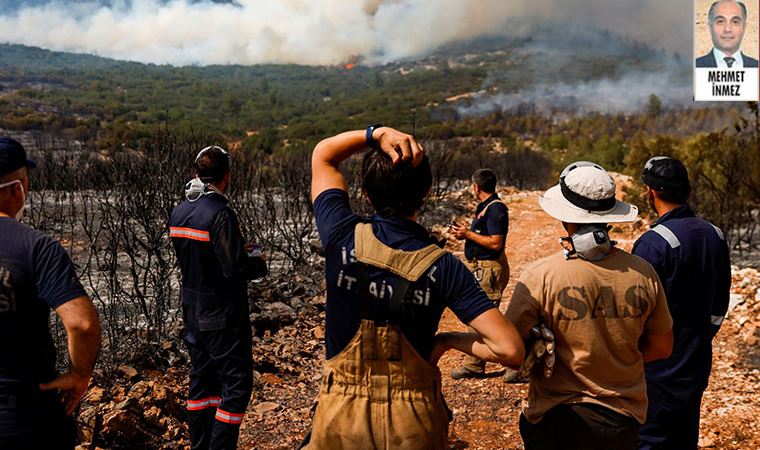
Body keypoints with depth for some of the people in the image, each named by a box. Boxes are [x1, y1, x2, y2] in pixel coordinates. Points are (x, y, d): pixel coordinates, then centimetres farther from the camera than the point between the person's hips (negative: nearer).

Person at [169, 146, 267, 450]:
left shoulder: (179, 212, 5)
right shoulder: (219, 213, -20)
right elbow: (235, 267, -23)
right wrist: (259, 264, -3)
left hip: (193, 313, 8)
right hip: (222, 316, -8)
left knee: (202, 382, 18)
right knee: (237, 383, 2)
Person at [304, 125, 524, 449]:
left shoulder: (343, 239, -15)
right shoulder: (443, 268, -16)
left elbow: (322, 156, 3)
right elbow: (510, 349, -20)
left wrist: (377, 133, -11)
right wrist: (446, 340, -6)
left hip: (342, 415, 0)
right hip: (414, 423, 0)